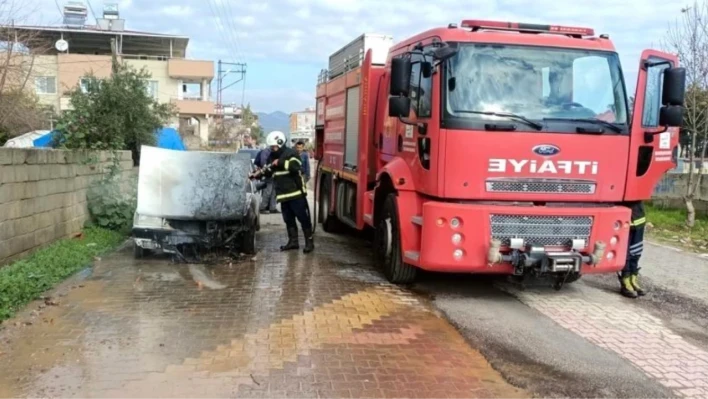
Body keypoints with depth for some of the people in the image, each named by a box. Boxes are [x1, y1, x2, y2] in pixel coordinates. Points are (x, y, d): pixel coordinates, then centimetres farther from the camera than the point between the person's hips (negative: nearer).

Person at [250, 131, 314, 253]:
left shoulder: (291, 153, -7)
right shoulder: (272, 157, 15)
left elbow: (295, 167, -24)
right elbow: (268, 171, 22)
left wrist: (281, 163, -21)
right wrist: (257, 174, 4)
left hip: (296, 193, -7)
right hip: (283, 195, 7)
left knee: (303, 218, -3)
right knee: (288, 219, 12)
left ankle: (309, 242, 2)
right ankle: (293, 241, 21)